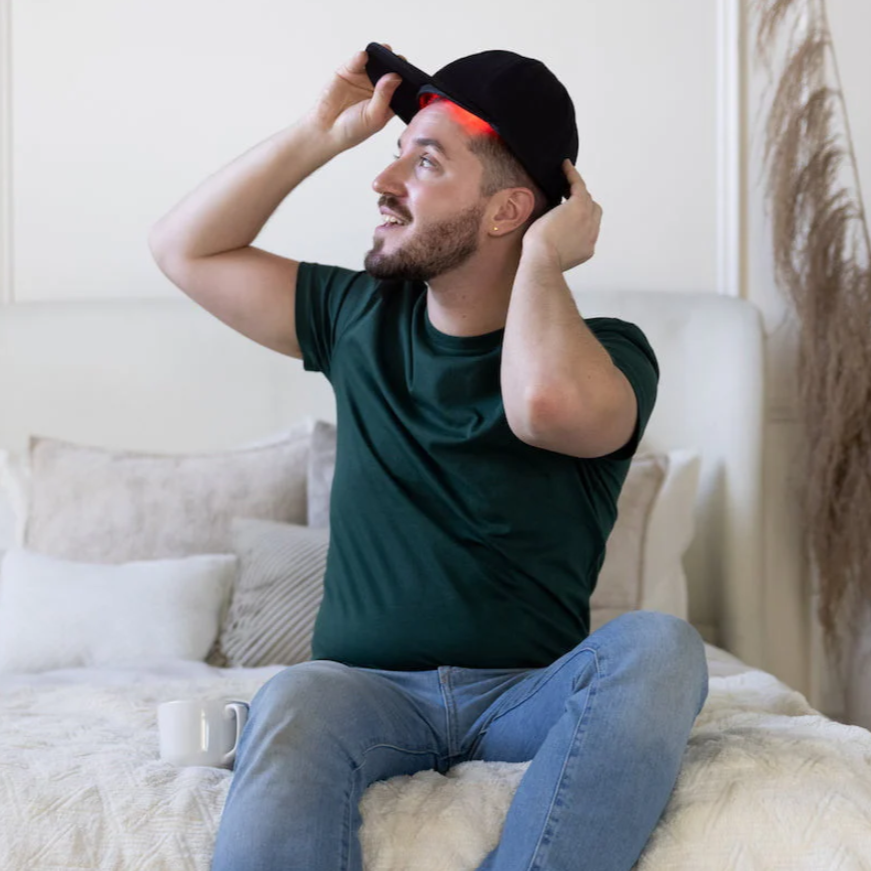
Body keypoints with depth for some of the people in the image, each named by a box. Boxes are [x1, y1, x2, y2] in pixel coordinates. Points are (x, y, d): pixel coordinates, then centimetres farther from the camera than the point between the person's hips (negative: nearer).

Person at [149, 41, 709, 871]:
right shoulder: (362, 317, 11)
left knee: (658, 645, -32)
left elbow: (548, 404, -30)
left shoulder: (604, 353, -3)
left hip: (529, 694, -1)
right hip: (367, 685, 1)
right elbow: (185, 249, 16)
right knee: (292, 702, -34)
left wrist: (542, 257, -11)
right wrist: (319, 133, 8)